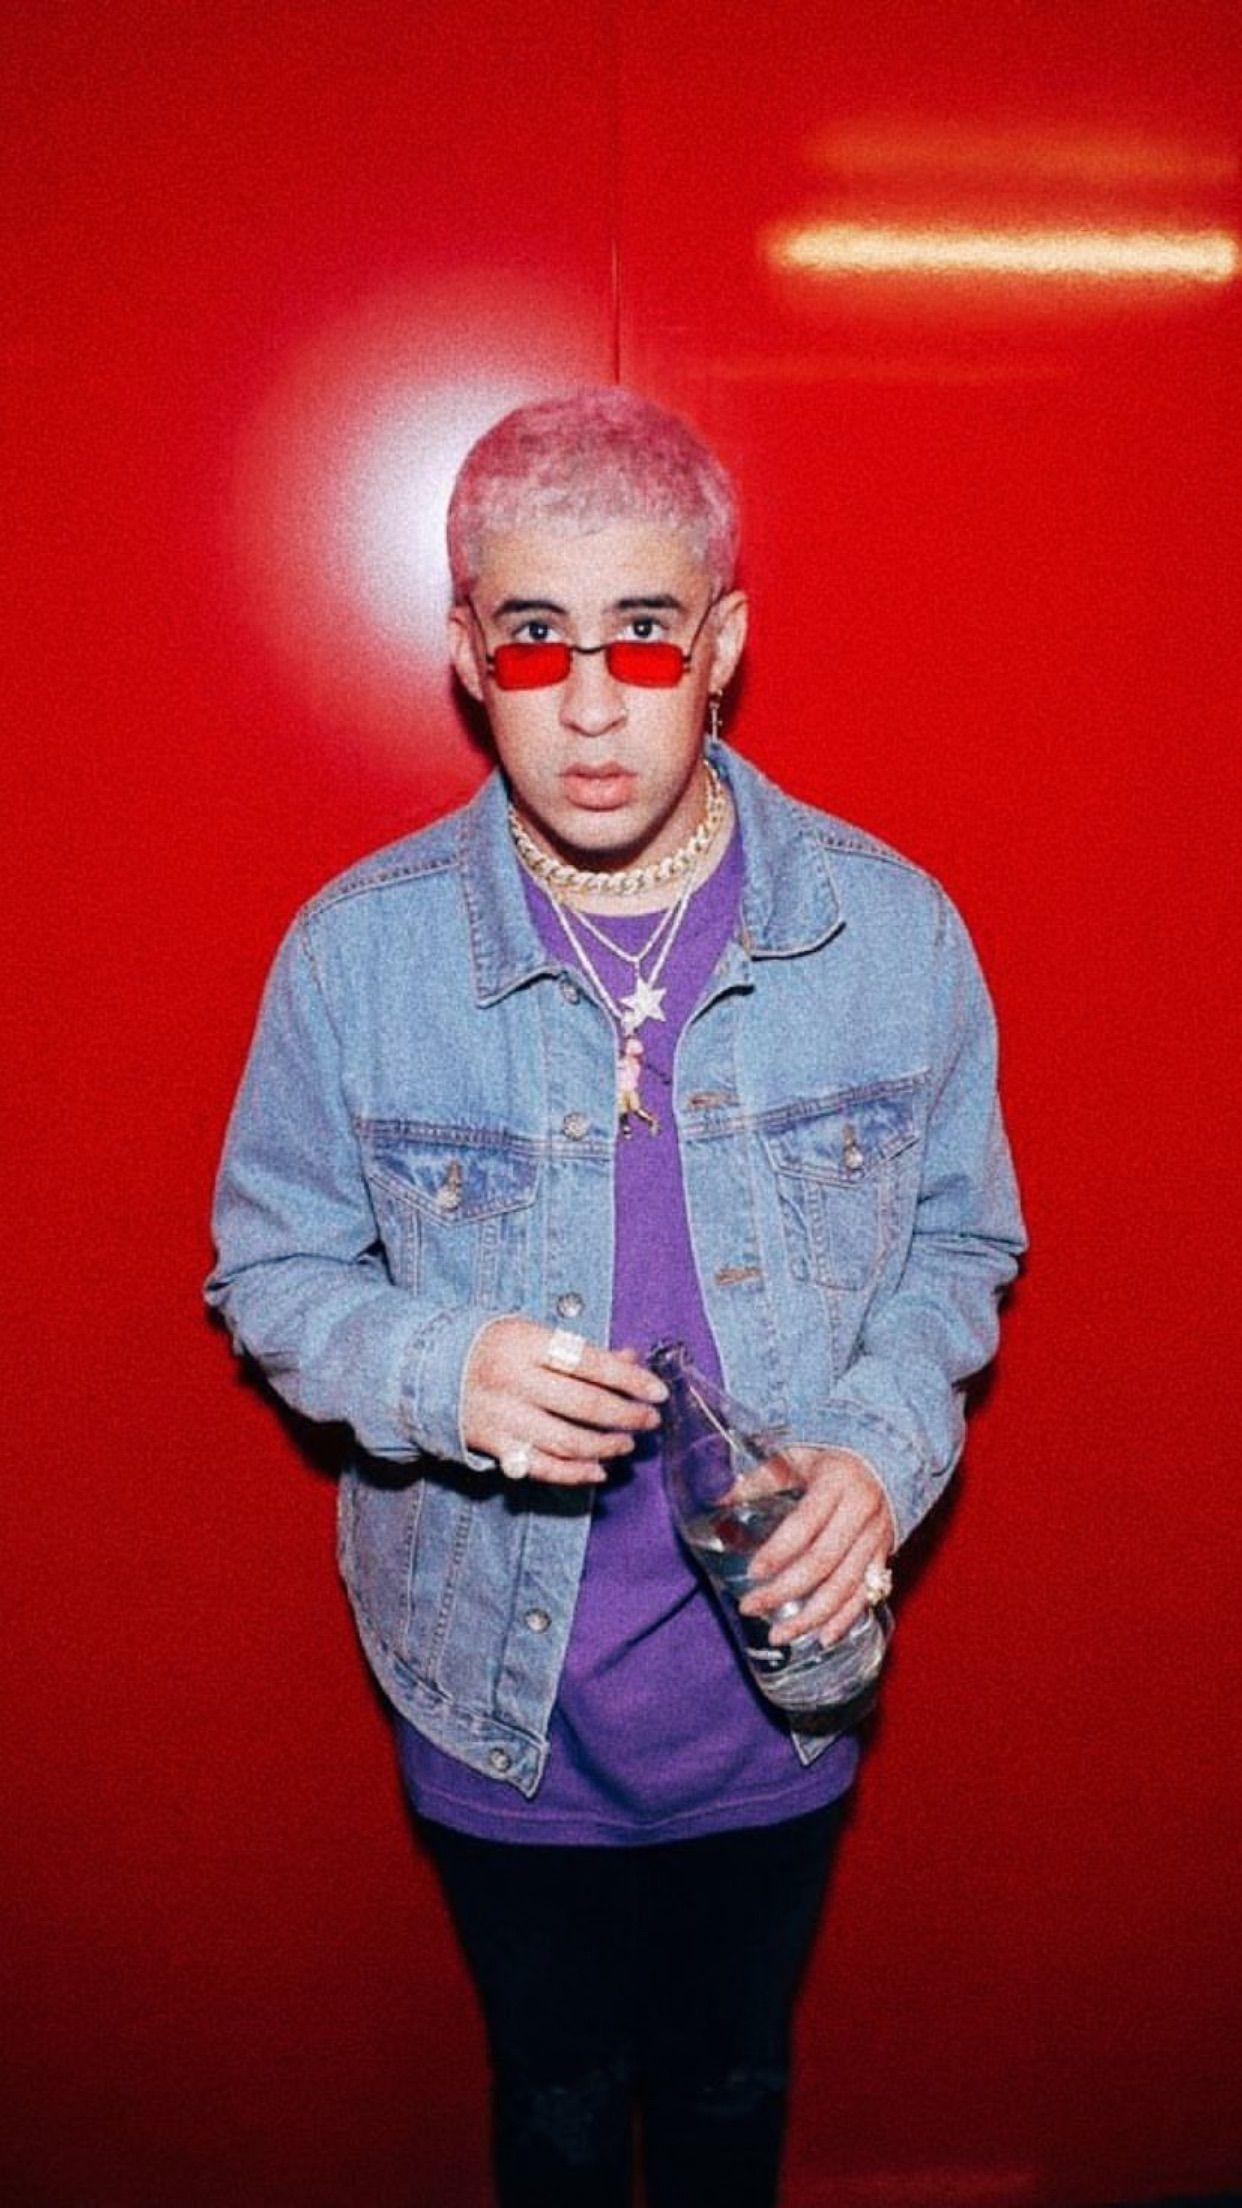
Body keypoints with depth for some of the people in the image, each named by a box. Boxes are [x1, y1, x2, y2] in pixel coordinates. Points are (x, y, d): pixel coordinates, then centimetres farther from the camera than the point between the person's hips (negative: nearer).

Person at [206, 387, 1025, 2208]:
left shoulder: (891, 928, -13)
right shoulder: (356, 948, -15)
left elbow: (959, 1241, 1)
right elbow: (273, 1263, -4)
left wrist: (882, 1445, -18)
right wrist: (436, 1372, -24)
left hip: (778, 1674, 1)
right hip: (500, 1695, 0)